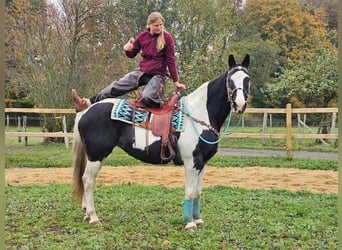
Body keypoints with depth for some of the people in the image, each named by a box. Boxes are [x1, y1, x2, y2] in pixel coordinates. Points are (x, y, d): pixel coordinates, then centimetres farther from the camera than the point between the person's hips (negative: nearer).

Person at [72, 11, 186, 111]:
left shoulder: (167, 37, -10)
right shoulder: (142, 36, 2)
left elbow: (171, 59, -7)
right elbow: (132, 54, 12)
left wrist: (176, 81, -7)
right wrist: (127, 49, -13)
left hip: (158, 75, -4)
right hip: (142, 71, 4)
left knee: (146, 97, -32)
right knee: (116, 86, -6)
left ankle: (161, 98, 1)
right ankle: (88, 103, 0)